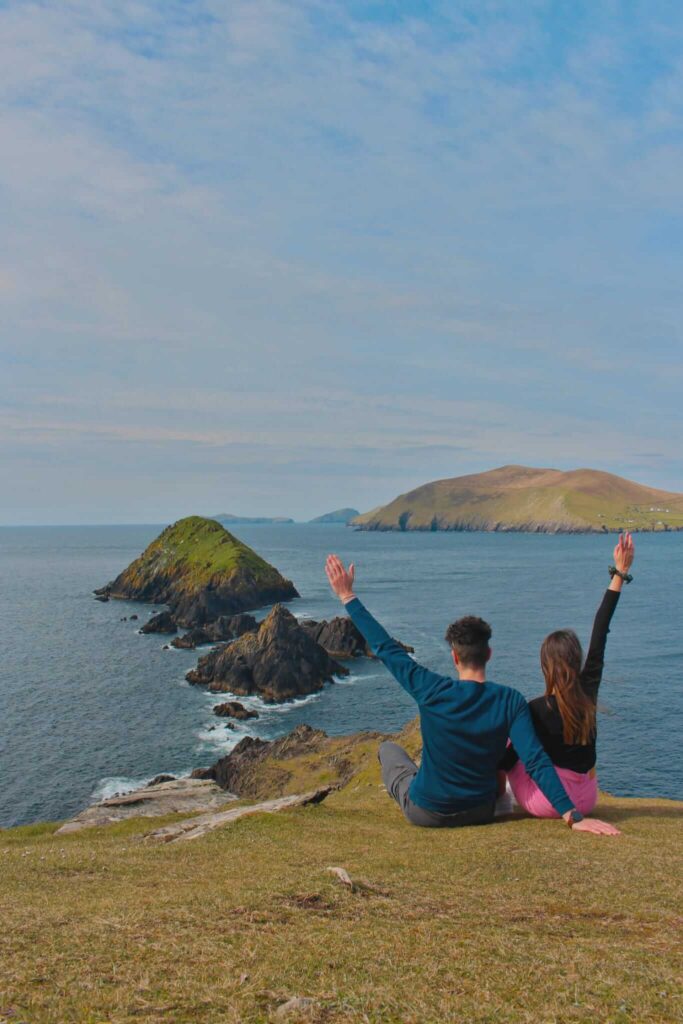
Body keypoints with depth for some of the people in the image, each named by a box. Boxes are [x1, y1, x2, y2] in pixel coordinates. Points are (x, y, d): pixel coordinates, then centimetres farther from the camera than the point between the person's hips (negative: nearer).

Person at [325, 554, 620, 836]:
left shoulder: (433, 691, -24)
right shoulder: (510, 702, -19)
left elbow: (385, 648, -18)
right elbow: (537, 763, -25)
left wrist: (347, 596, -12)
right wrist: (573, 816, -22)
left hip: (425, 813, -2)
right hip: (481, 813, 2)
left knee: (389, 748, 26)